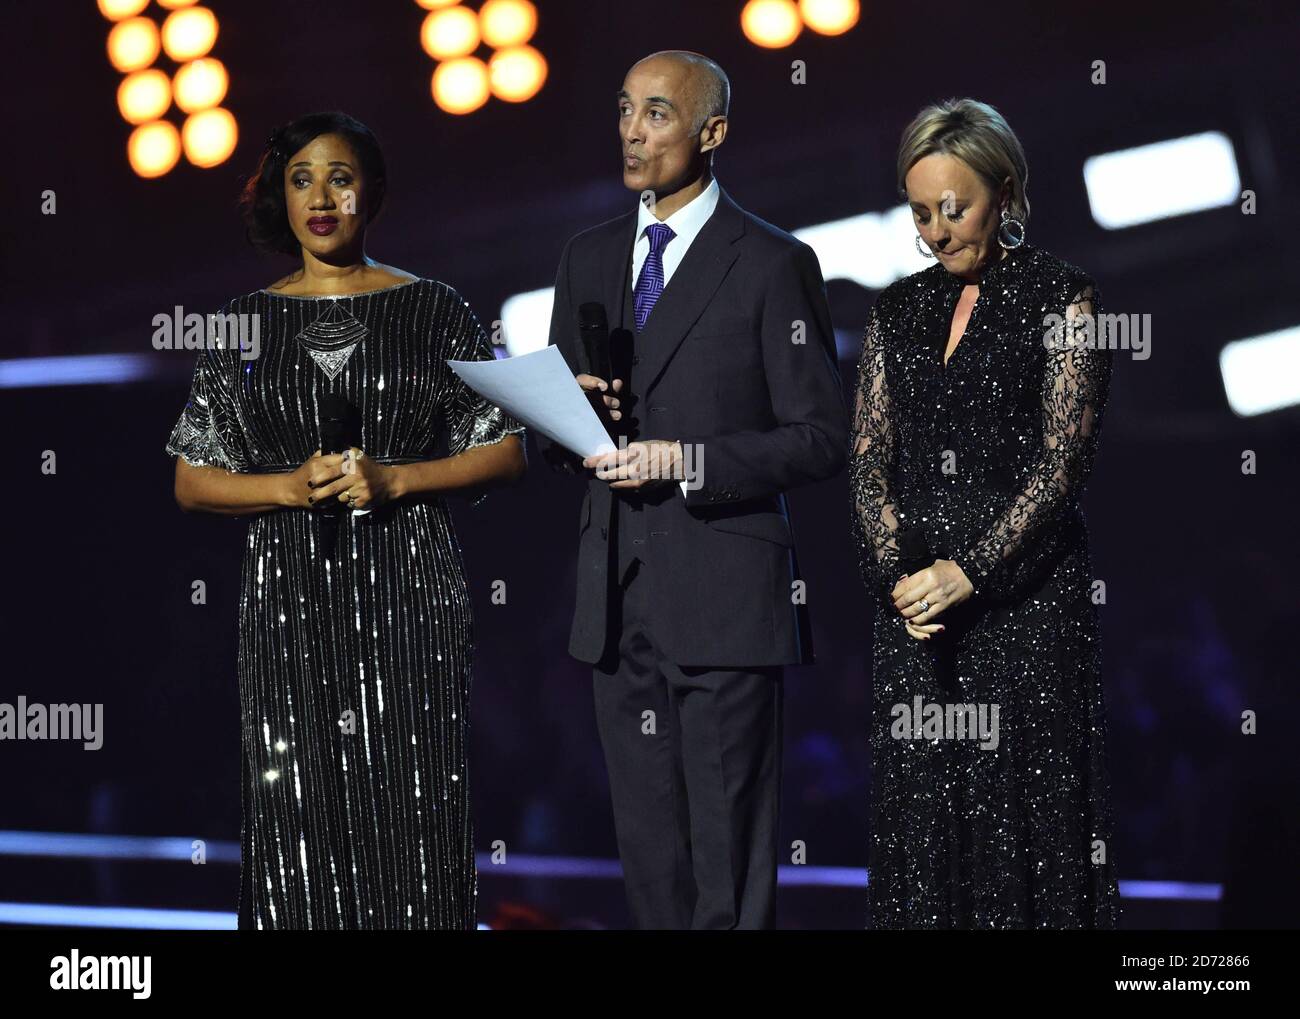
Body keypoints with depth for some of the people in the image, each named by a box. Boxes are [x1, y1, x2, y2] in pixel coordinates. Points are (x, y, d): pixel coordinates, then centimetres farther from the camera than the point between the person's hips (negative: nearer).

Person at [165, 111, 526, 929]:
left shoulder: (433, 310, 6)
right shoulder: (247, 324, 9)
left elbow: (504, 453, 5)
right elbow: (193, 481, 10)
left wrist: (392, 479, -10)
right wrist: (289, 487, -8)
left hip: (410, 596, -1)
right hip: (289, 602, 1)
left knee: (414, 808, -5)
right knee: (300, 816, -2)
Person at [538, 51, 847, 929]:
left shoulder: (773, 265, -4)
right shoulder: (589, 261, 14)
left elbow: (821, 439, -7)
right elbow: (554, 442, 19)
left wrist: (685, 461, -16)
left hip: (723, 592, -6)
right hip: (619, 594, 6)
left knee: (730, 853, -4)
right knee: (648, 849, 10)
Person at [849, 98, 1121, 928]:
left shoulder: (1061, 298, -2)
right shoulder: (899, 310, 12)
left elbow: (1062, 461, -9)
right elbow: (868, 455, 9)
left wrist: (968, 571, -15)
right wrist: (897, 572, -7)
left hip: (1026, 593, -5)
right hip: (916, 601, 5)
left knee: (1025, 804, -4)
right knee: (921, 808, 4)